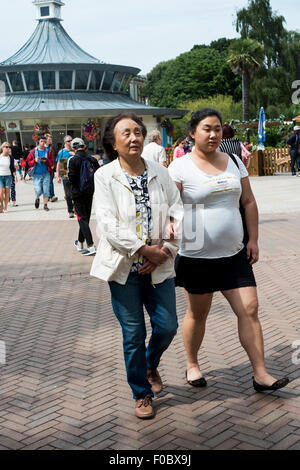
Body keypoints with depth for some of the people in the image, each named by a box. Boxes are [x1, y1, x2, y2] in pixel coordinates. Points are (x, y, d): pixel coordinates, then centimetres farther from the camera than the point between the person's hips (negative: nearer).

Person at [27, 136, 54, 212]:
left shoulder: (48, 152, 6)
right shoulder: (33, 151, 4)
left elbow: (52, 163, 3)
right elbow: (29, 162, 5)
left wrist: (46, 160, -16)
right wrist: (35, 161, -14)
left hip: (46, 173, 1)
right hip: (36, 174, -1)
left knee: (46, 190, -1)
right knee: (38, 190, -7)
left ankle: (45, 205, 9)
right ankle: (37, 199, 26)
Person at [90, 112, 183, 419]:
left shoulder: (159, 173, 3)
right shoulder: (105, 176, -6)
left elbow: (178, 211, 1)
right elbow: (108, 224, -14)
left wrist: (166, 250, -11)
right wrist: (145, 249, -17)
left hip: (159, 266, 3)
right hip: (124, 267, -3)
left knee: (167, 326, 6)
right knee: (133, 334, 6)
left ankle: (151, 364, 40)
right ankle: (141, 394, 26)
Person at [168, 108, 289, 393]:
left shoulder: (233, 162, 8)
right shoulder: (180, 167, -7)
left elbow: (248, 202, 13)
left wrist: (253, 239, 7)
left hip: (234, 254, 4)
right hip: (197, 256, -4)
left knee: (249, 310, 0)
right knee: (197, 314, 10)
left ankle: (260, 375, 7)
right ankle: (192, 365, 31)